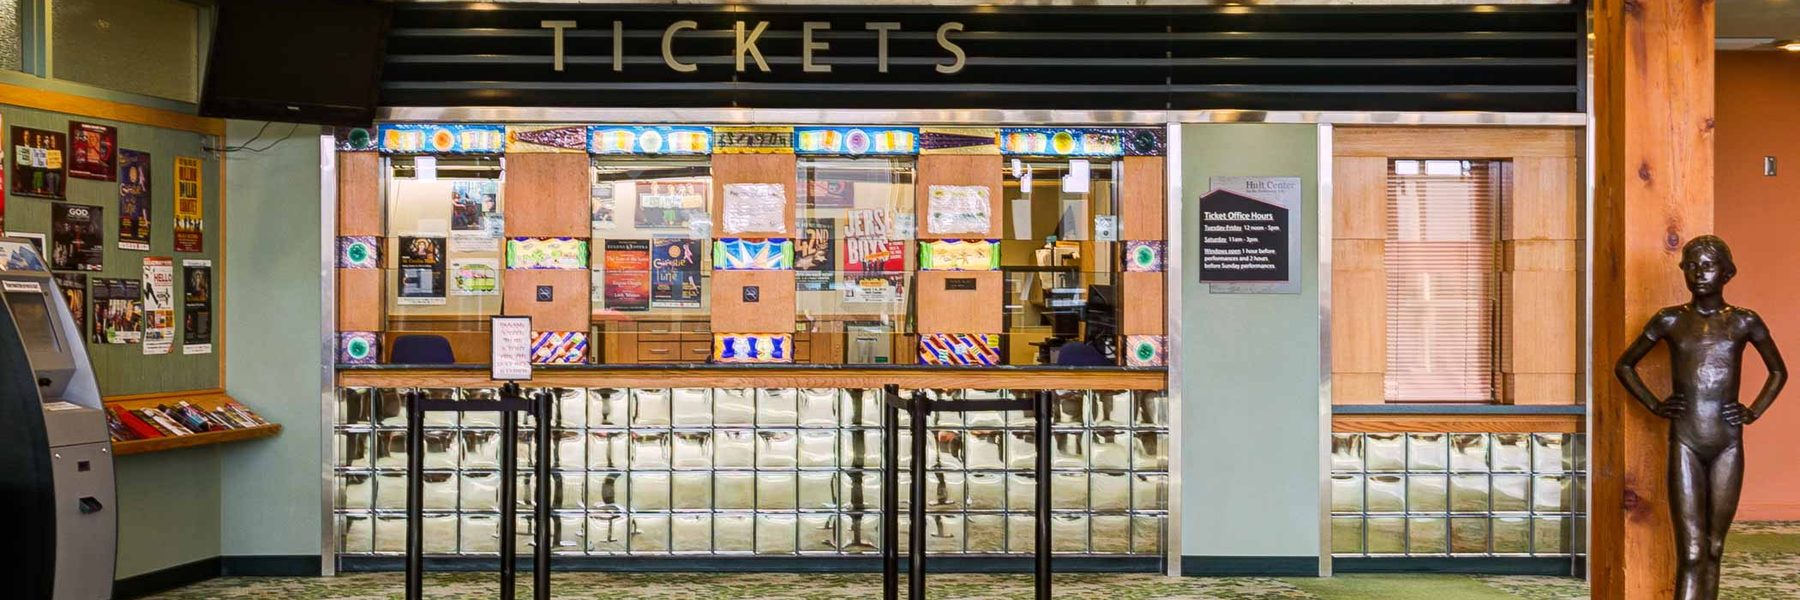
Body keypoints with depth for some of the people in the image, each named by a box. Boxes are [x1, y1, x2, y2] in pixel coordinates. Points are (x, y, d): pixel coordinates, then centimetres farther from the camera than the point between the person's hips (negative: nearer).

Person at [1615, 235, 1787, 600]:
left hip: (1728, 446, 1)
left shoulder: (1744, 322, 5)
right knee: (1691, 554, -8)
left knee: (1714, 550, 7)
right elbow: (1624, 365, 16)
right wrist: (1654, 405, 4)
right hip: (1685, 445, -1)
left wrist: (1754, 412, 6)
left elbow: (1778, 371, 19)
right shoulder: (1669, 321, 4)